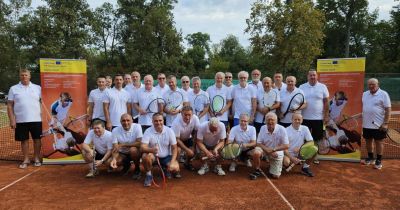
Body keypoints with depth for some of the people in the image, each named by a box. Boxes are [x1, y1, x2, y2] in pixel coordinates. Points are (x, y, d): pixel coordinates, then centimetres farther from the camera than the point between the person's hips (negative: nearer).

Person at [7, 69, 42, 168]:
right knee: (24, 140, 8)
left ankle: (37, 158, 20)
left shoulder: (37, 88, 6)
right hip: (21, 120, 0)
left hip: (36, 119, 0)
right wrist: (12, 120, -4)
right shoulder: (13, 89, 5)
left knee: (37, 139, 5)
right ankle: (26, 159, 21)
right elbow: (10, 105, 4)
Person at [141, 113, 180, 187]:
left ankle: (166, 169, 16)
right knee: (145, 156, -33)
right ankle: (148, 175, -6)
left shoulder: (169, 131, -10)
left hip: (166, 156, 1)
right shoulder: (148, 132, -14)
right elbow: (142, 147, -23)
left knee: (175, 168, -23)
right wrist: (151, 150, -46)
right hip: (153, 156, -1)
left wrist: (172, 162, -20)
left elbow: (174, 148, -6)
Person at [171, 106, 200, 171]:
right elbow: (176, 139, -28)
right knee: (177, 150, -31)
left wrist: (194, 143, -16)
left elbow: (196, 131, -10)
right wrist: (187, 150, -29)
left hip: (187, 138, 4)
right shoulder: (176, 122, -35)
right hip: (177, 139, -4)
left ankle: (187, 163, 21)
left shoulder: (195, 118, -26)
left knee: (192, 152, -12)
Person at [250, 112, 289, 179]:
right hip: (265, 149, 1)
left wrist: (273, 150, -26)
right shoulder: (263, 128, -13)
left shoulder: (281, 129, -20)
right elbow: (259, 143, -7)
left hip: (276, 152, -1)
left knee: (275, 176, -1)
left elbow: (286, 146, -17)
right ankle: (257, 170, -7)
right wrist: (267, 149, -25)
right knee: (255, 152, -34)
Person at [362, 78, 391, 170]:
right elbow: (361, 107, 14)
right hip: (366, 124, 5)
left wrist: (385, 123, -16)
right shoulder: (364, 94, 7)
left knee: (378, 142, 5)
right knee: (368, 141, 15)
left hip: (378, 124, -5)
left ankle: (379, 161, 16)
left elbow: (388, 109, -11)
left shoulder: (383, 94, -9)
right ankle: (370, 158, 30)